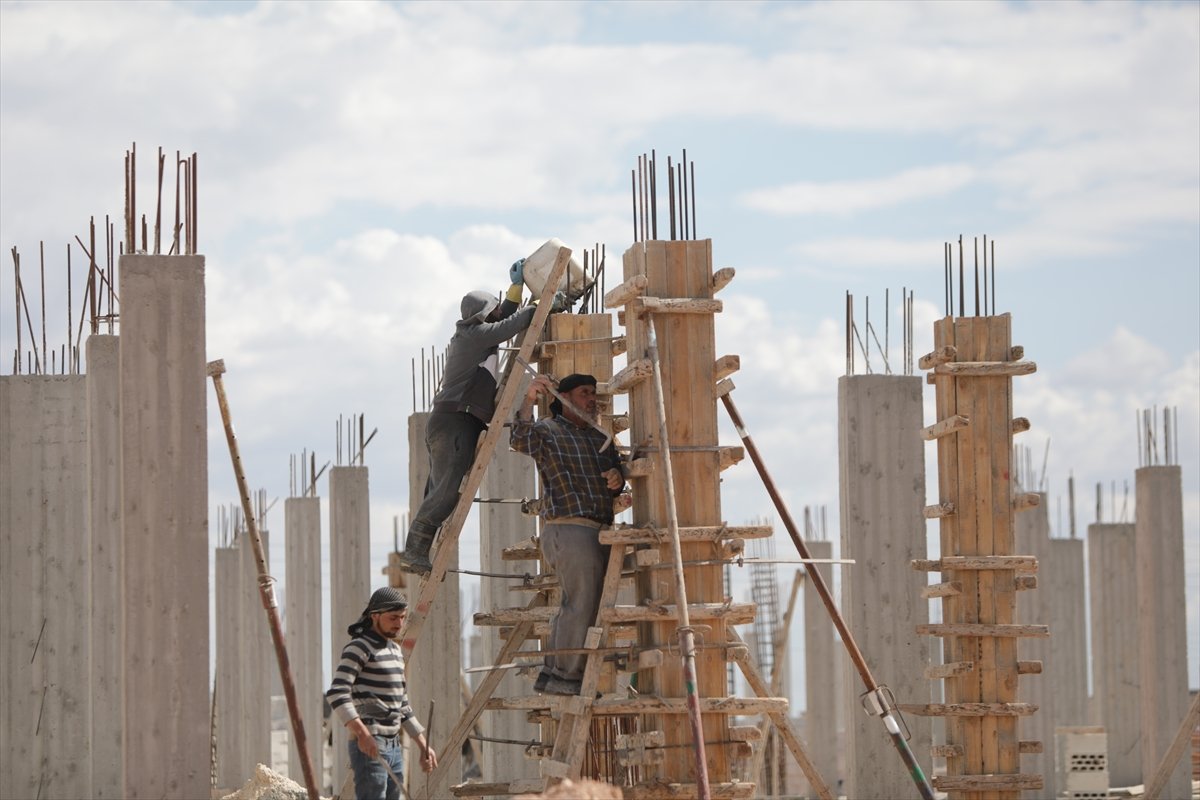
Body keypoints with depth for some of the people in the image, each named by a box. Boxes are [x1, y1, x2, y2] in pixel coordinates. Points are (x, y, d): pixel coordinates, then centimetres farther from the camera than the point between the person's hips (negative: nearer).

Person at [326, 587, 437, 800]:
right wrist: (362, 733, -31)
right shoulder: (359, 648, -8)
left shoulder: (395, 650, 20)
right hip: (368, 747, -9)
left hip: (394, 747, 9)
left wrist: (423, 745, 22)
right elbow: (336, 693, -20)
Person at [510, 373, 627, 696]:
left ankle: (551, 675, 19)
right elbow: (520, 440, -22)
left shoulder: (599, 439, 23)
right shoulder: (548, 431, -2)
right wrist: (529, 400, -37)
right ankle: (567, 677, -9)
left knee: (573, 607, 12)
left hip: (597, 533, 9)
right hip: (569, 529, -9)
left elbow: (617, 469, 18)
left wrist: (616, 478, -7)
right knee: (582, 606, -12)